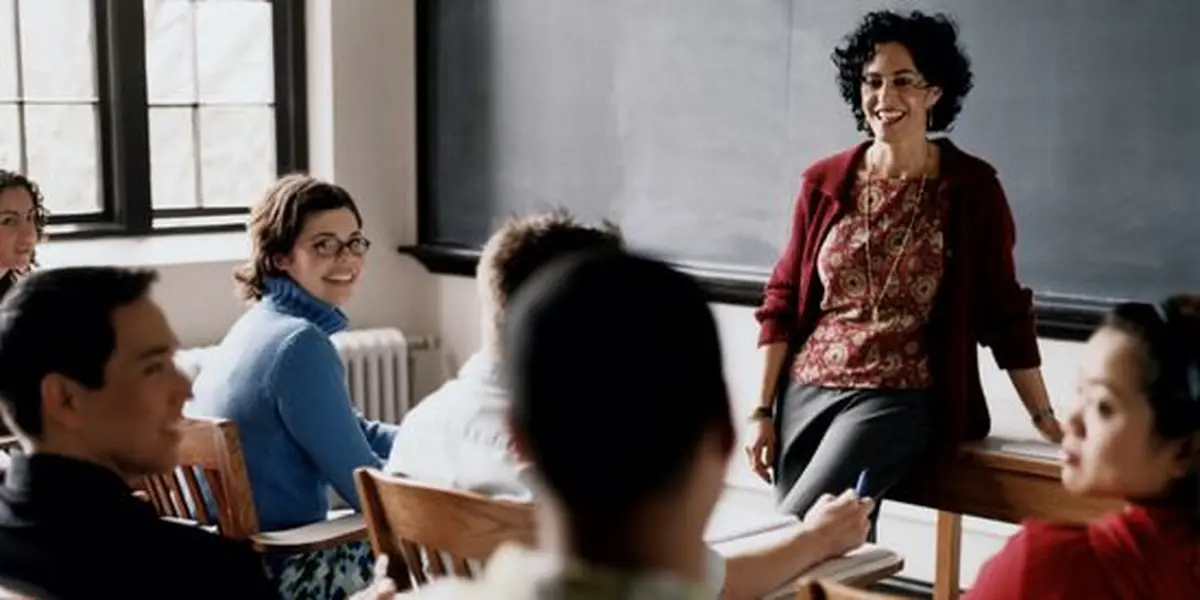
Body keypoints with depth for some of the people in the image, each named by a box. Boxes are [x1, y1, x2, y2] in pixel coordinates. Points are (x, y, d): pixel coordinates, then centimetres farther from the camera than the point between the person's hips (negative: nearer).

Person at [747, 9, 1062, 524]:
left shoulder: (972, 189, -3)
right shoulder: (825, 182, 4)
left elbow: (1003, 311, 2)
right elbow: (783, 299, 8)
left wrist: (1043, 416, 4)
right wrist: (762, 410, 5)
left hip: (898, 401, -4)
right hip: (804, 393, 4)